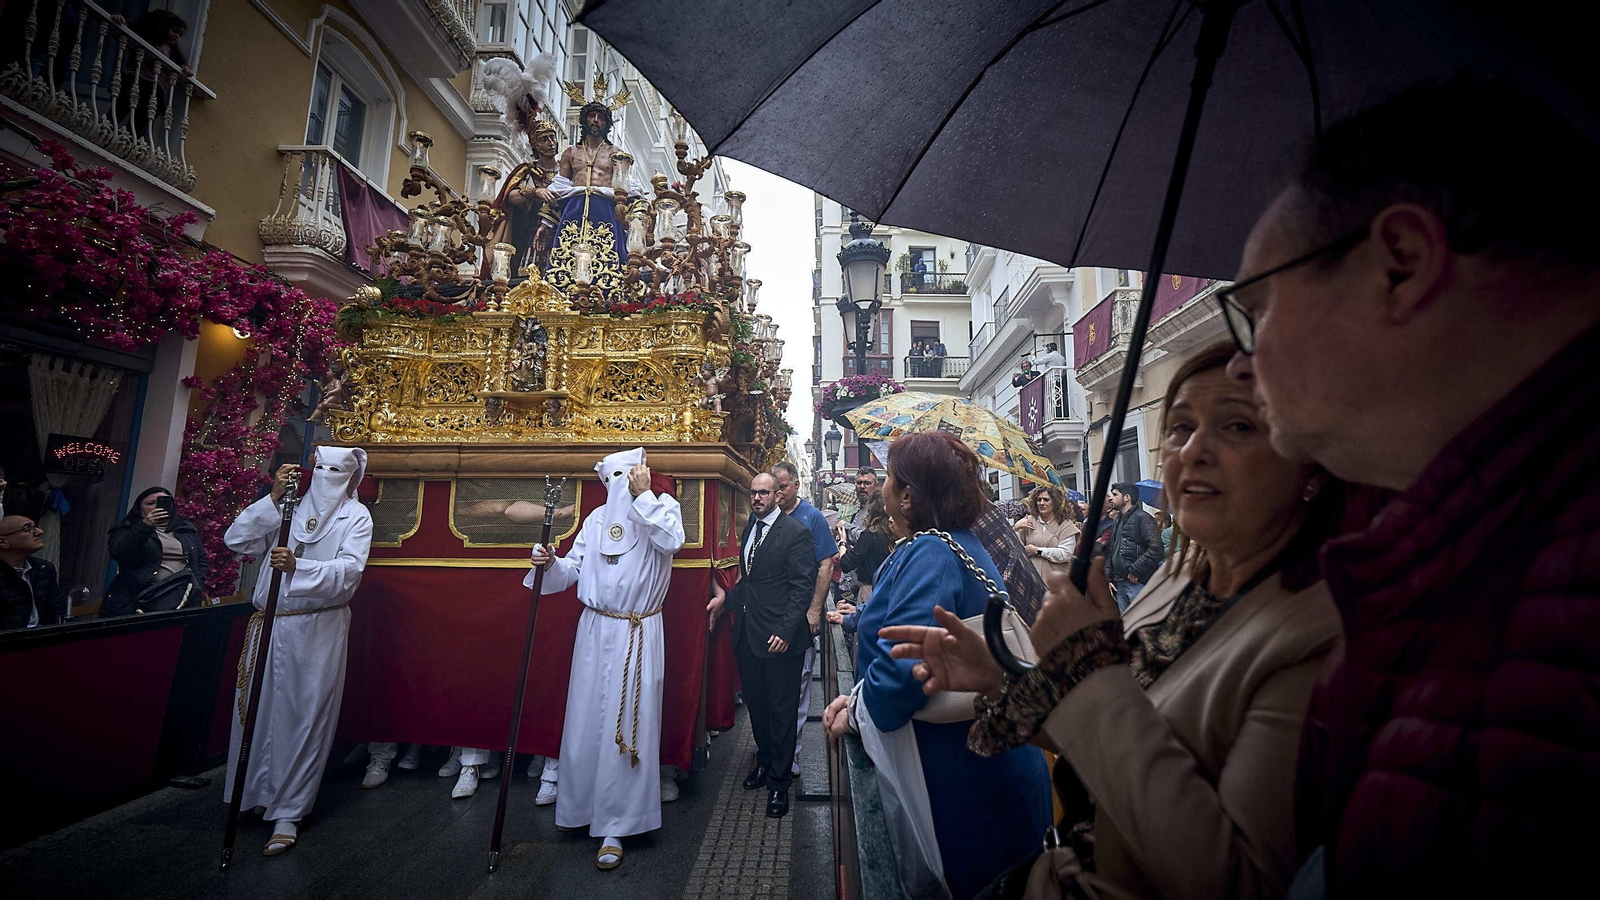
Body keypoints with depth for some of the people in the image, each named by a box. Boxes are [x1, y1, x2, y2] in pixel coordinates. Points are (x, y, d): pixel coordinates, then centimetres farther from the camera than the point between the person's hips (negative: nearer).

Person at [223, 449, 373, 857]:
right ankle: (260, 792, 33)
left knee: (304, 718, 0)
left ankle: (288, 813, 10)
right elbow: (236, 539, 2)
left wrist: (298, 567, -30)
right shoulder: (288, 506, 11)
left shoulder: (356, 516, 0)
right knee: (259, 709, 10)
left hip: (317, 630, -3)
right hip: (269, 624, 4)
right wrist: (273, 497, -5)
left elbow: (348, 572, -13)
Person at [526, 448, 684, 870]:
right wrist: (552, 564, -11)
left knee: (628, 723, 2)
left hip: (638, 637, -4)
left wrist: (644, 495, -22)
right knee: (587, 720, 13)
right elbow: (575, 568, 9)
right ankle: (584, 804, 37)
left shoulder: (663, 508, -4)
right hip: (596, 631, 4)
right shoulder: (598, 517, 7)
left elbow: (671, 540, -26)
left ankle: (615, 827, 17)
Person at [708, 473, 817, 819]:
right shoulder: (749, 527, 11)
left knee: (782, 709, 6)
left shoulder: (796, 533, -12)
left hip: (779, 636, -7)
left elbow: (802, 587, -14)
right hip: (747, 633, 7)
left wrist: (786, 631, -19)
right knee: (755, 703, 19)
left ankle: (779, 782, 23)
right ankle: (764, 761, 41)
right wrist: (726, 597, 2)